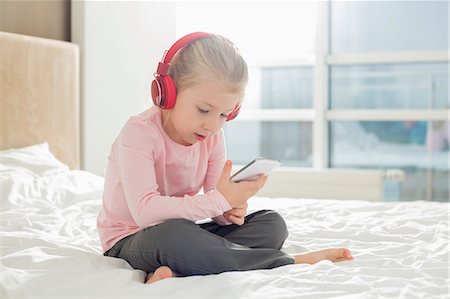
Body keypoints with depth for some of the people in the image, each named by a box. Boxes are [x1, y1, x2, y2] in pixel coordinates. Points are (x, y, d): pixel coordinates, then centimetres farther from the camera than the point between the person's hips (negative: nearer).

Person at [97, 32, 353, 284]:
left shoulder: (213, 137, -1)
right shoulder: (139, 133, -22)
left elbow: (216, 200, -1)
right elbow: (144, 211, -34)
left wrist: (229, 210, -26)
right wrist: (219, 201, -36)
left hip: (180, 235, 7)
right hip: (129, 241, -6)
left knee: (272, 224, -6)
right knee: (172, 236, -42)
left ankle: (177, 269, -26)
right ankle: (289, 262, -25)